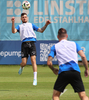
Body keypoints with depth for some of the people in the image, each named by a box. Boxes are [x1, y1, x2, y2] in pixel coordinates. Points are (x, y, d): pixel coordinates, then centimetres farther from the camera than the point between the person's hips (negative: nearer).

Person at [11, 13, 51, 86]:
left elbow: (41, 30, 18)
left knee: (33, 61, -14)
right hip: (24, 43, 0)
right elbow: (13, 31, -1)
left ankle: (35, 79, -15)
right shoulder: (19, 26, 19)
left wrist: (46, 25, 3)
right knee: (24, 63, -5)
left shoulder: (31, 25, 23)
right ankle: (21, 67, 35)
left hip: (31, 43, 0)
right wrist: (13, 22, -13)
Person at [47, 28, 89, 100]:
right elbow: (83, 56, 3)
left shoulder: (55, 47, 14)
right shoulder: (74, 44, 16)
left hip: (63, 72, -1)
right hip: (75, 71, 1)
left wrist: (54, 70, 26)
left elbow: (49, 63, 7)